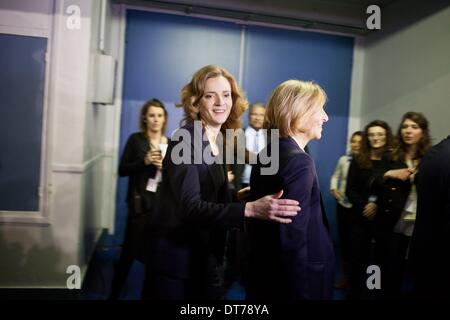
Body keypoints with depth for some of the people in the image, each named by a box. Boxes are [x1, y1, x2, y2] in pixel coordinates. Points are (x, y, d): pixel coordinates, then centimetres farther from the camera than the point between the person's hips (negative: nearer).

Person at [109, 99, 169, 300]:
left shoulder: (170, 144, 7)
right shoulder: (136, 139, -1)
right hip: (140, 203, -3)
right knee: (130, 251, 3)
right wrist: (144, 161, -16)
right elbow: (122, 170, -4)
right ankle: (114, 293, 21)